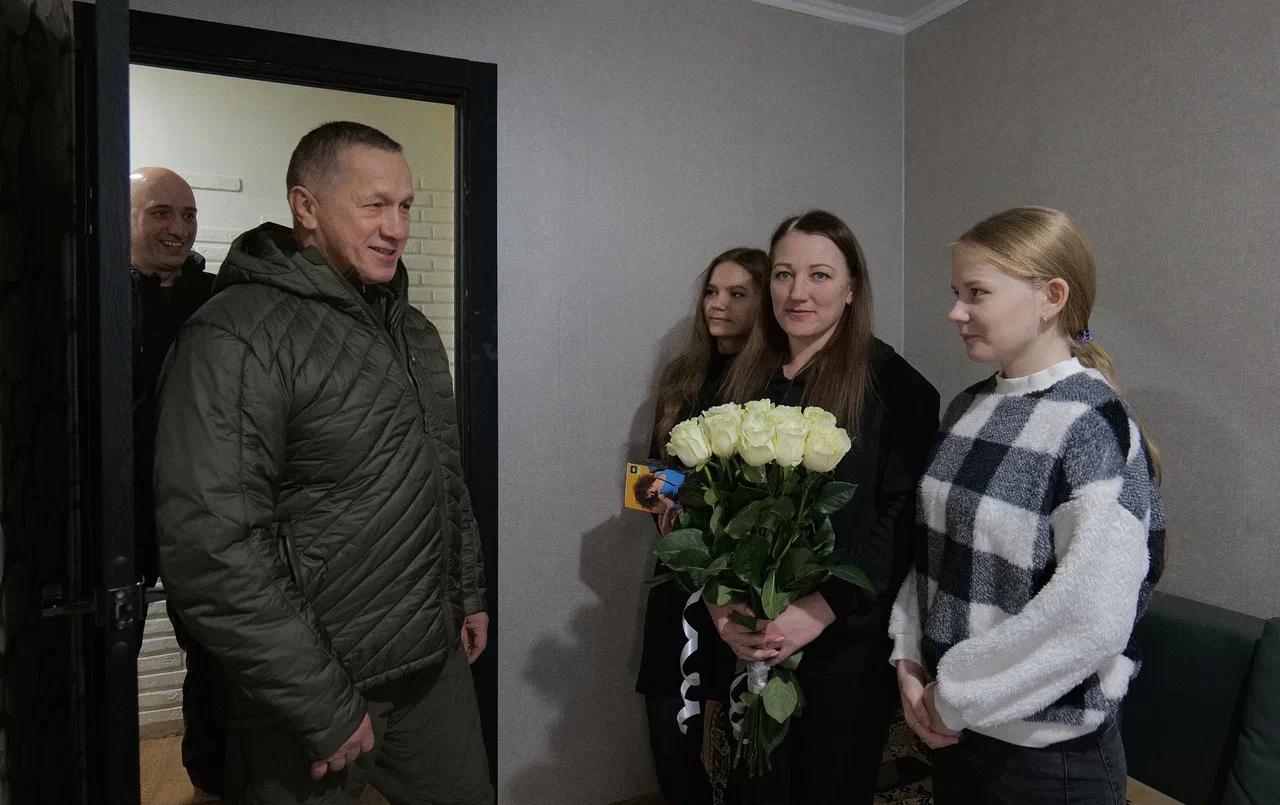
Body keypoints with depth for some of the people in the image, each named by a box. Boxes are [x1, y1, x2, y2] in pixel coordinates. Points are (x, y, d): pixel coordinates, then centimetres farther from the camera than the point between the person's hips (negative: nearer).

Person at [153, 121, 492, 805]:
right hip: (315, 695, -7)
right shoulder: (236, 337, -17)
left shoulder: (414, 331, 9)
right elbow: (212, 552, -23)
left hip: (437, 664, 8)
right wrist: (324, 709, -19)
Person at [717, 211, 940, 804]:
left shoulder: (892, 384, -8)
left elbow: (902, 516, -13)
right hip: (751, 643, 4)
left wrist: (821, 610, -20)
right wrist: (720, 605, -8)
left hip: (846, 644, -4)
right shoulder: (748, 380, 6)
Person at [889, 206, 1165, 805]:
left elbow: (1094, 618, -25)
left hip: (1049, 749, -6)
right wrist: (910, 660, -3)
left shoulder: (1094, 425, -18)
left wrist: (954, 693, -16)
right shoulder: (969, 408, 2)